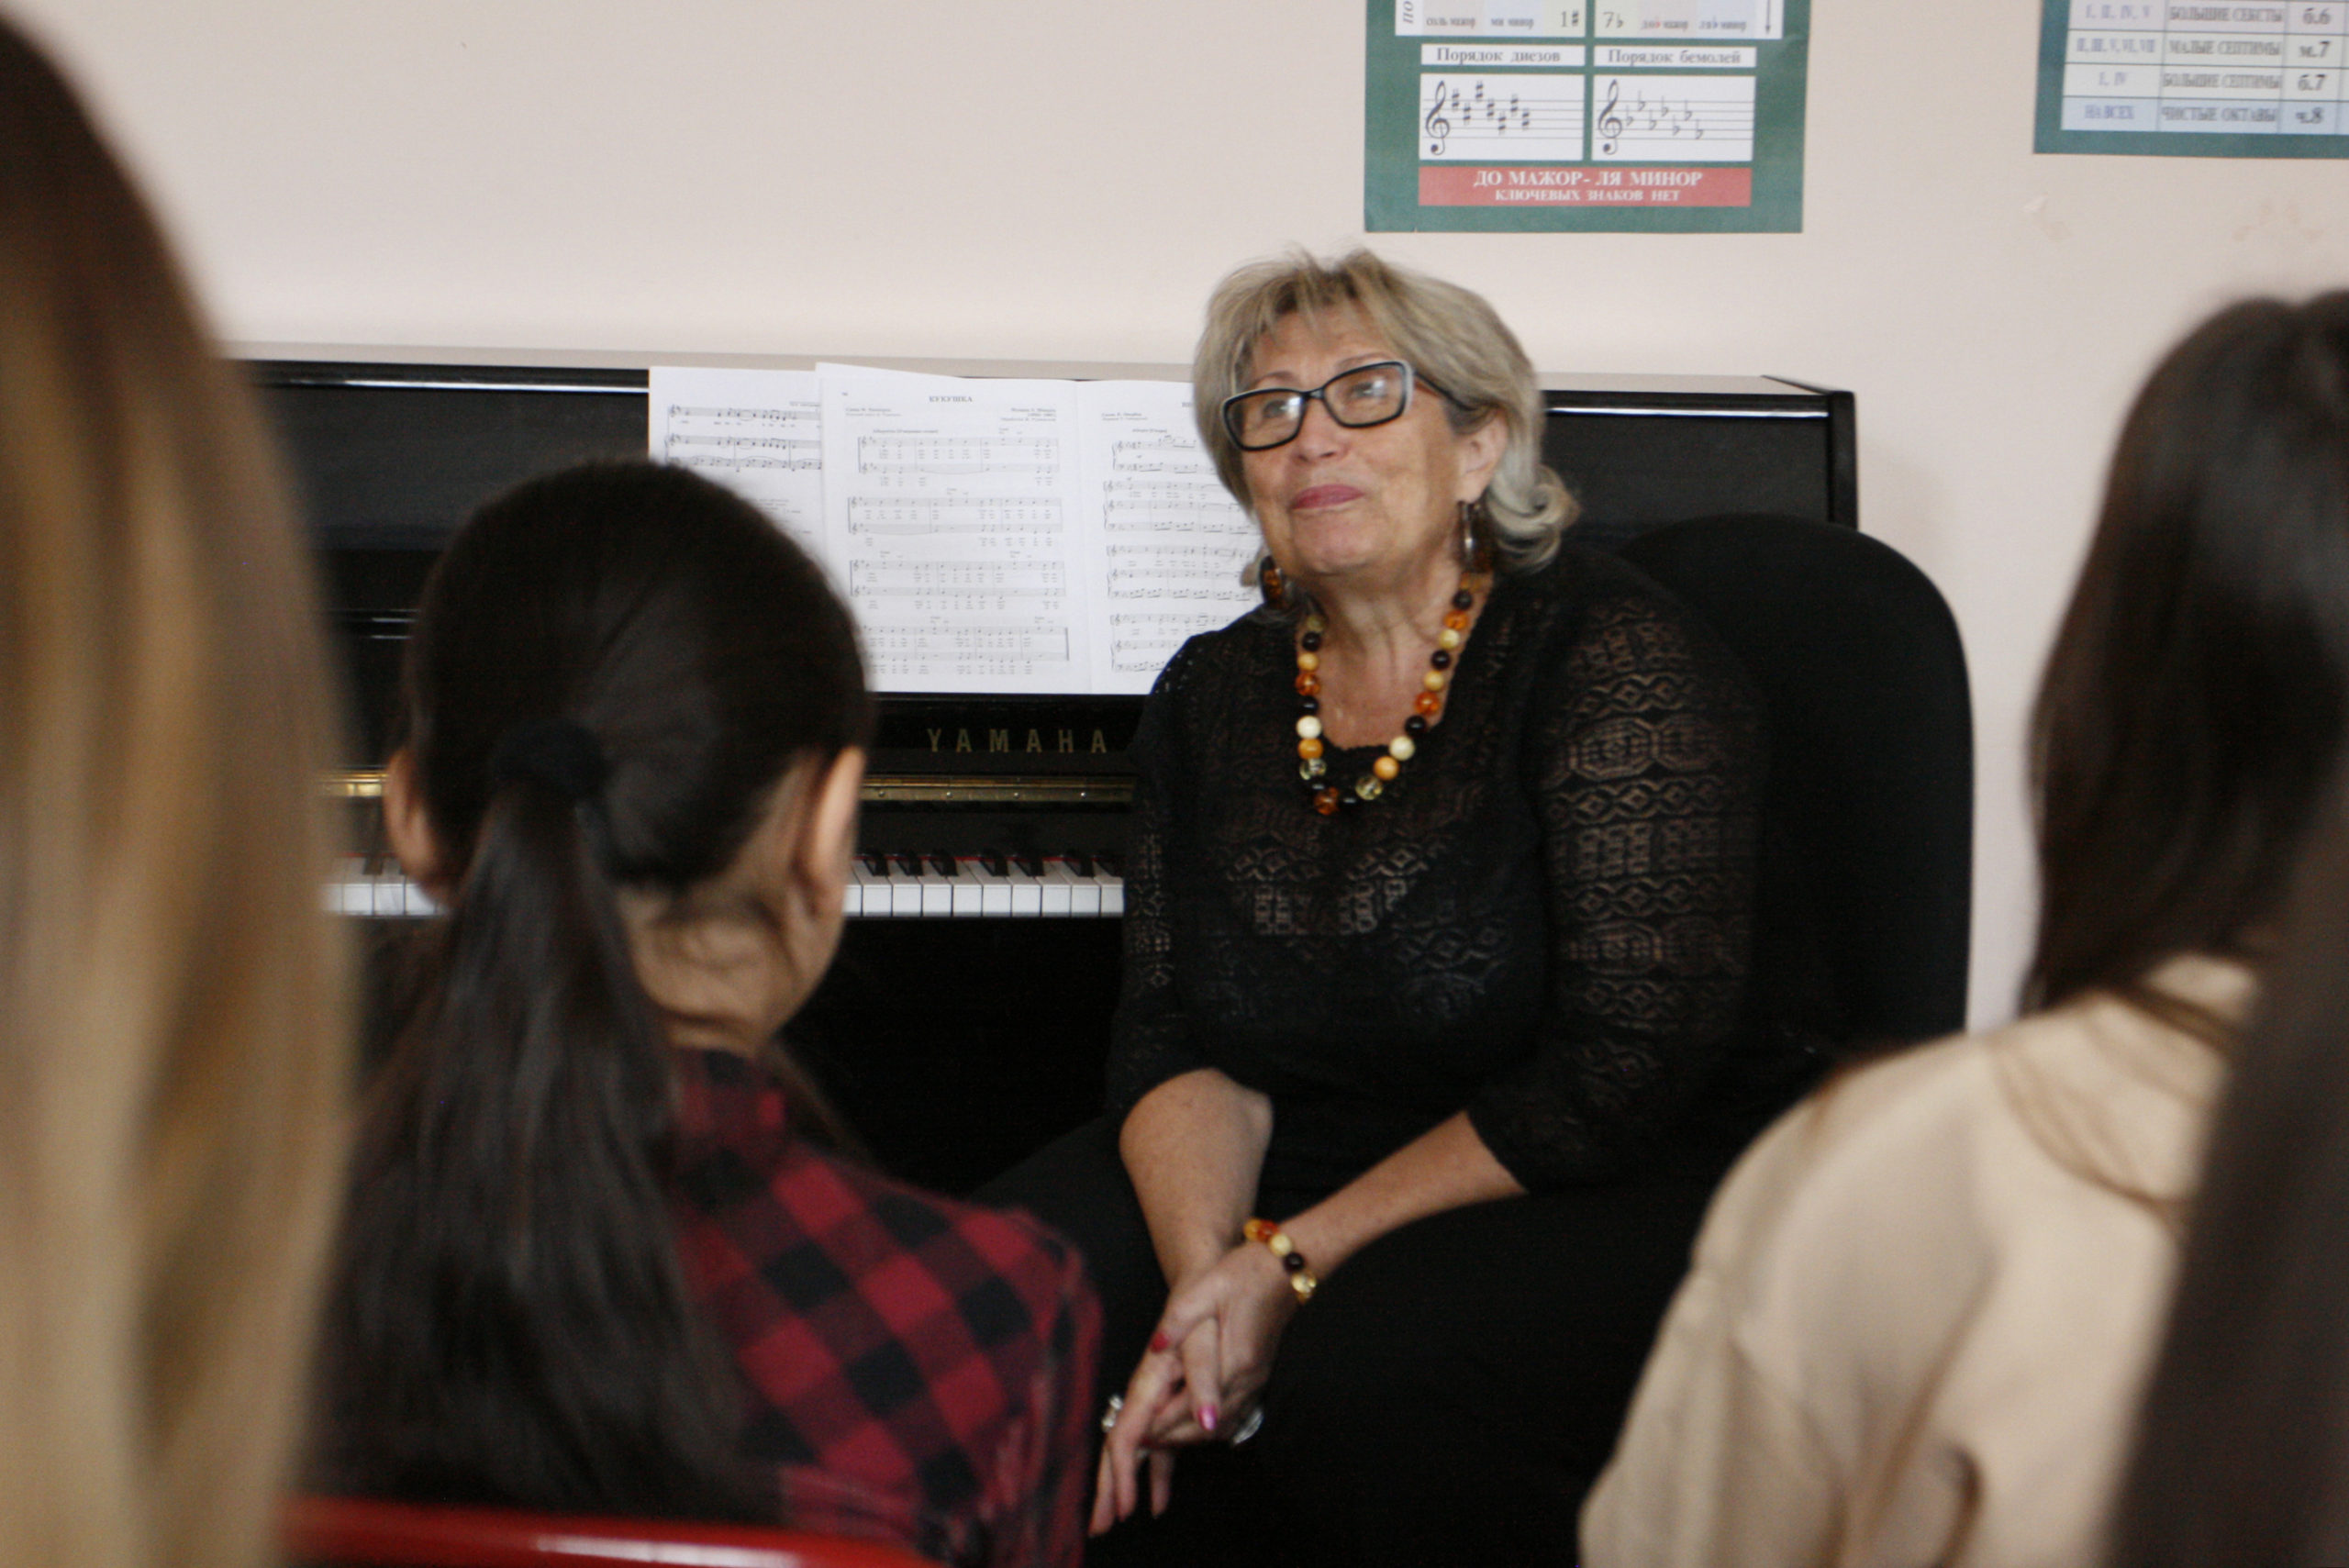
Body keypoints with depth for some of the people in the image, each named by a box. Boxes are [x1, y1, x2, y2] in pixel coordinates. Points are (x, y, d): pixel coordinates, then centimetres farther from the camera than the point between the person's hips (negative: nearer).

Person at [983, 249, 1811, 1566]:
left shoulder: (1613, 655, -12)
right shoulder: (1213, 694, 8)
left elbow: (1626, 1073, -18)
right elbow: (1178, 1043, 3)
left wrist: (1294, 1262, -18)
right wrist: (1205, 1280, -18)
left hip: (1588, 1201, -5)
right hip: (1263, 1197, 6)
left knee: (1361, 1369, -34)